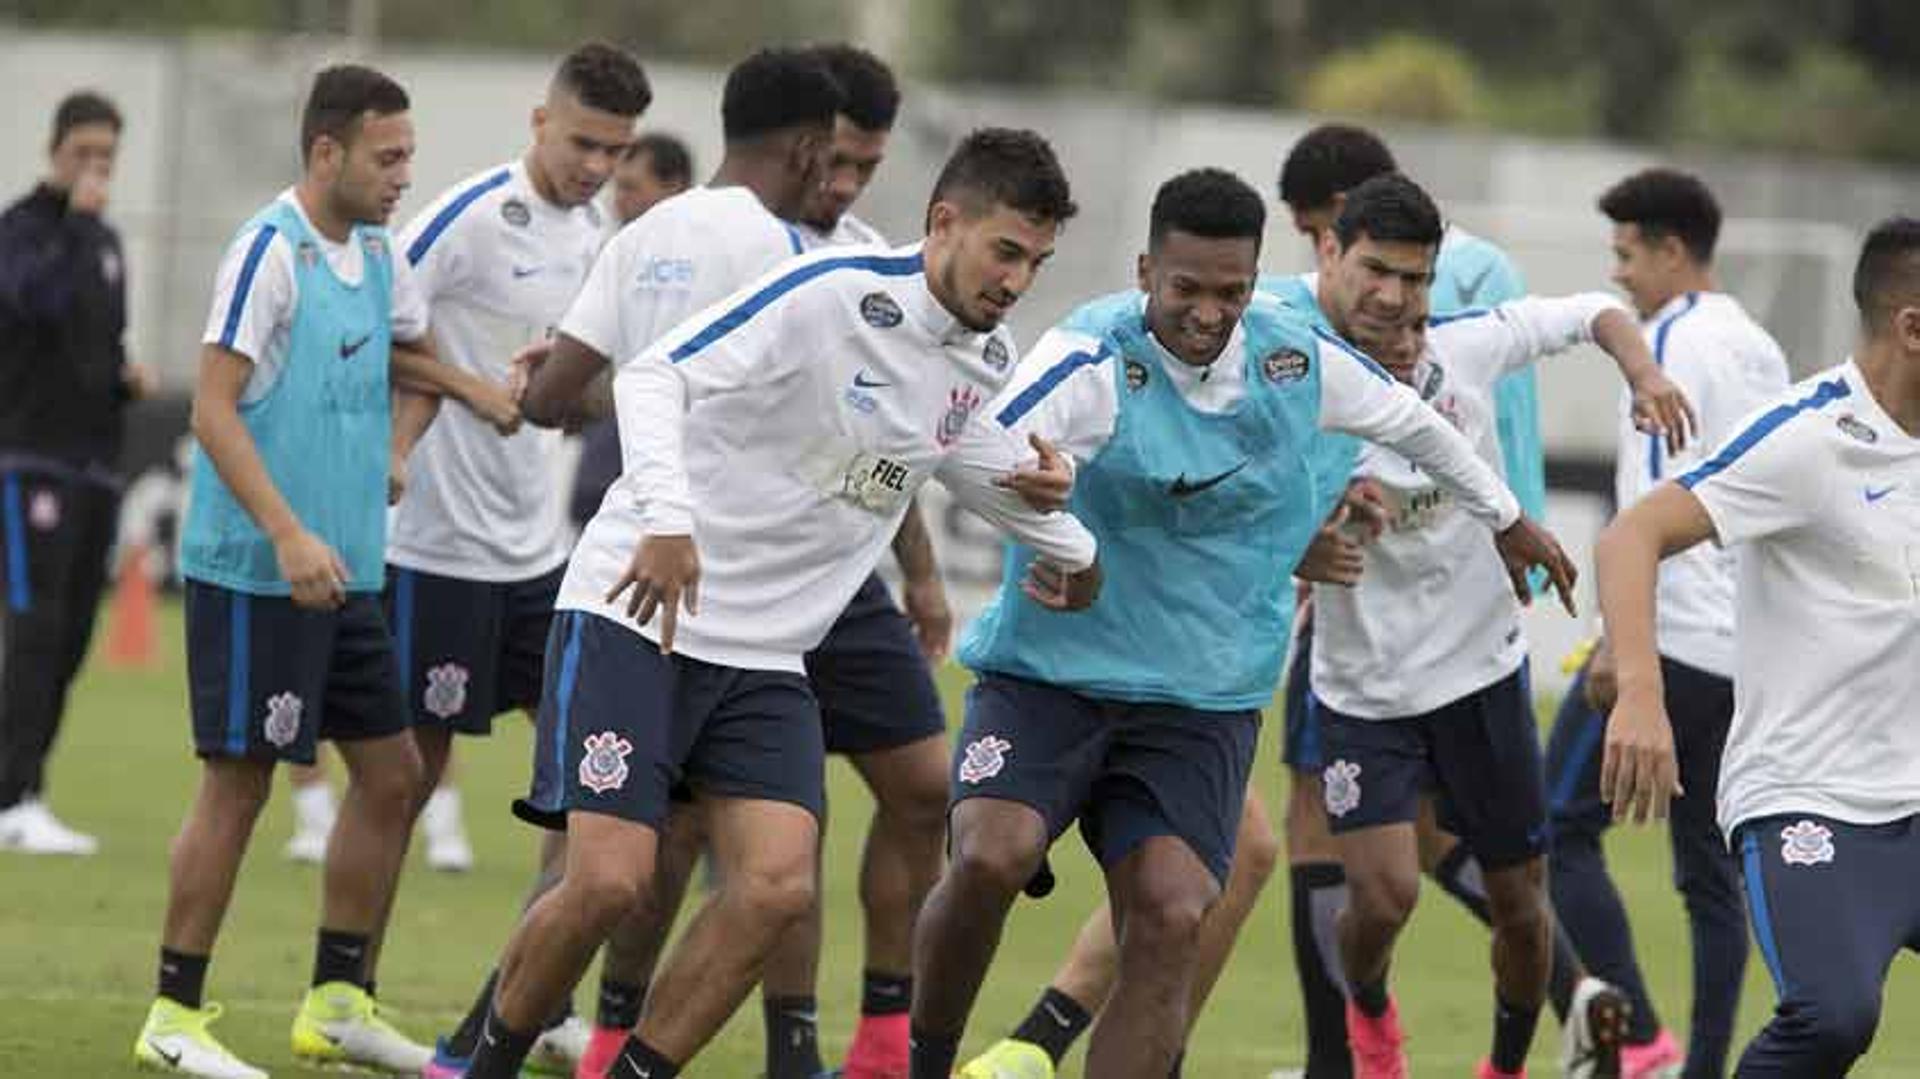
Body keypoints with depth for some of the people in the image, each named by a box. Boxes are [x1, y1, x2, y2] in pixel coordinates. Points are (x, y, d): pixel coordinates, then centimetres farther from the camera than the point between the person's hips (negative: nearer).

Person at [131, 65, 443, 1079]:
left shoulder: (376, 253, 11)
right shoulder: (270, 251, -14)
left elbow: (418, 358, 30)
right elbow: (214, 409, -18)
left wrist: (395, 452, 13)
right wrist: (288, 535, -24)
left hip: (343, 575, 9)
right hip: (253, 570, -9)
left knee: (391, 776, 9)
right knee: (238, 786, -4)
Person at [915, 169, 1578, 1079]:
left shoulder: (1296, 357, -1)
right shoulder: (1095, 360, -16)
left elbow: (1411, 422, 20)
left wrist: (1505, 518, 34)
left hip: (1203, 702, 3)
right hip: (1049, 670, -3)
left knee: (1171, 920, -15)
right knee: (992, 857, -25)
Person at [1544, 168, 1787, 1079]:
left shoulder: (1672, 340, -9)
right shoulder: (1761, 351, 17)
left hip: (1670, 636, -8)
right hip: (1744, 651, 8)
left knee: (1560, 828, -2)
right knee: (1708, 866, 9)